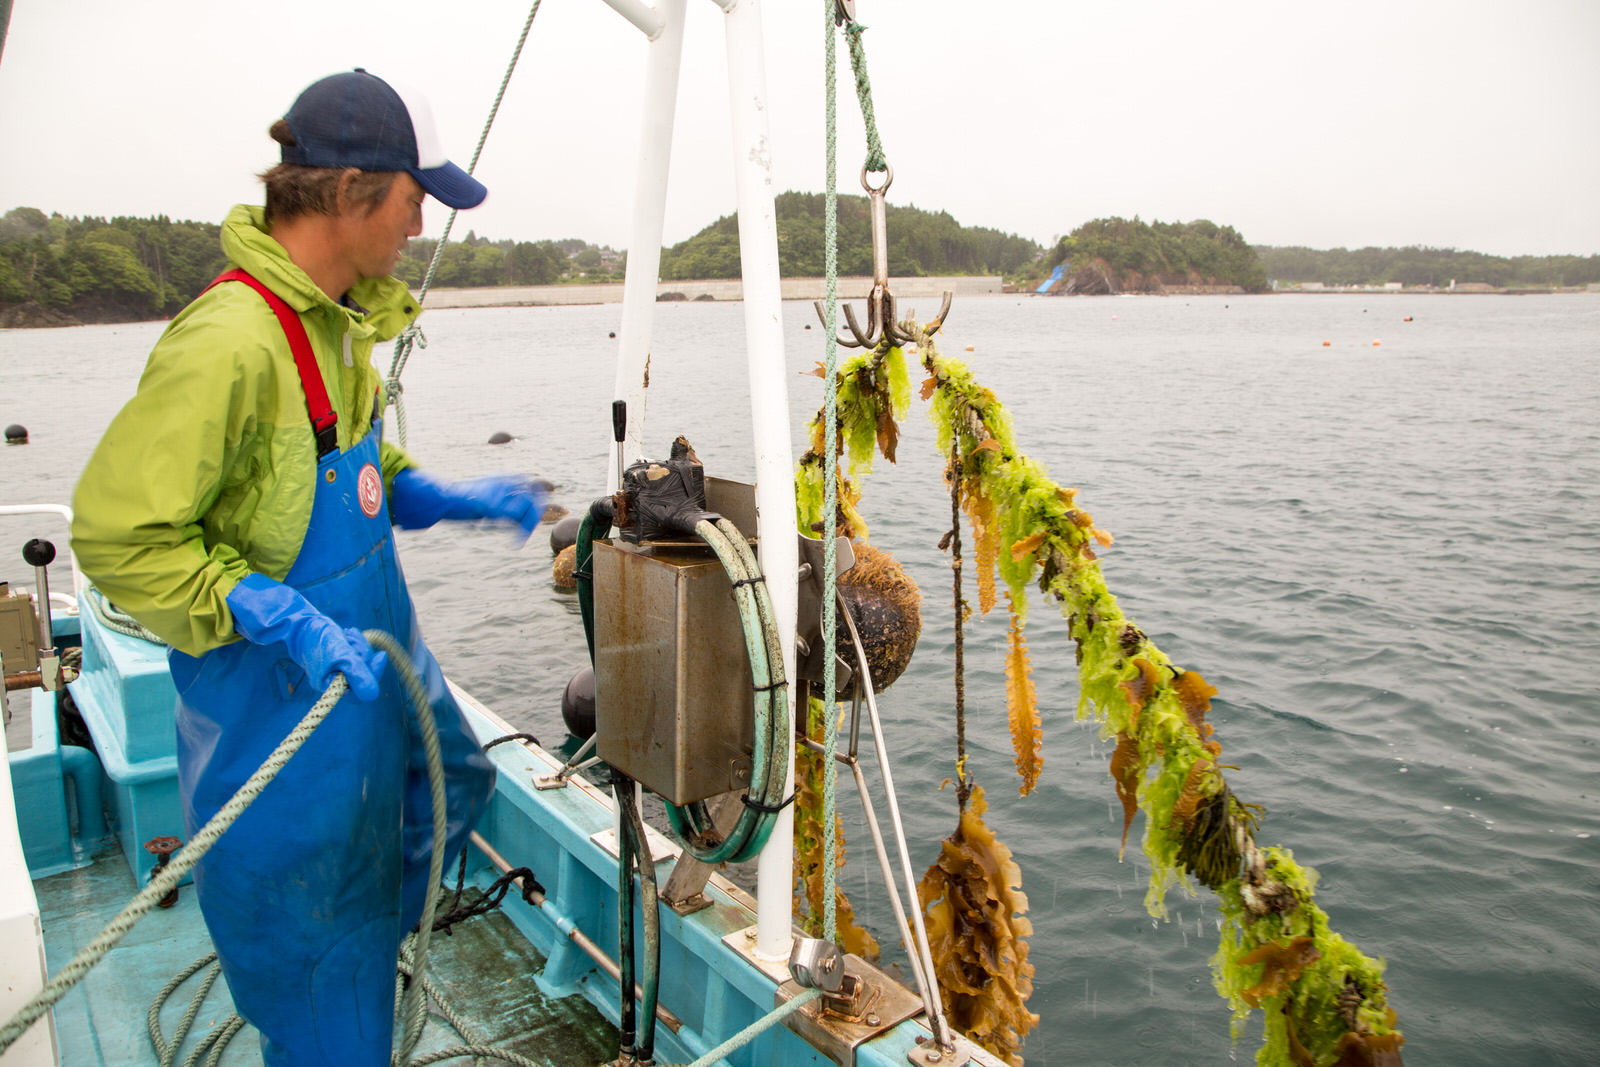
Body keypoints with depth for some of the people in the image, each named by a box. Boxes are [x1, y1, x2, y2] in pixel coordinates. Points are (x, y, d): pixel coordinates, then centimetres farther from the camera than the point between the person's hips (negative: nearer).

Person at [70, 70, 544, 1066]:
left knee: (454, 786, 31)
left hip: (374, 648, 9)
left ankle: (363, 957, 52)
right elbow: (118, 534, -25)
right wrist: (284, 620, -29)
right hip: (284, 694, -9)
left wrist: (456, 499, 4)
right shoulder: (228, 342, -28)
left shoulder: (333, 318, 1)